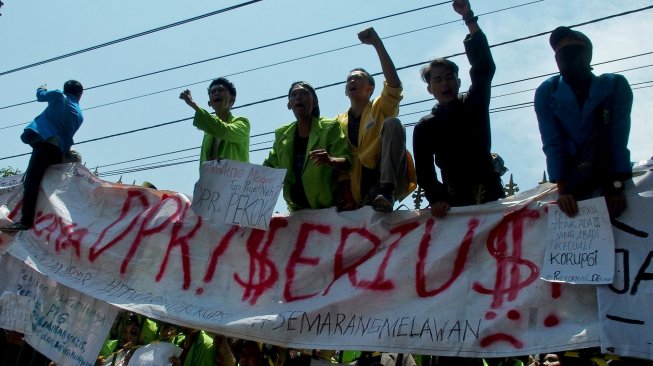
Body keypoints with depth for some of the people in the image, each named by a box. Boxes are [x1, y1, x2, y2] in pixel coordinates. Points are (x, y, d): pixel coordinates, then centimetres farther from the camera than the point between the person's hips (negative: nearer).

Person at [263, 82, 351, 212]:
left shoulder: (330, 128, -3)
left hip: (328, 207, -4)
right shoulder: (281, 135, 11)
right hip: (297, 209, 4)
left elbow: (346, 161, -12)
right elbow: (269, 167, 17)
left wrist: (330, 160, -33)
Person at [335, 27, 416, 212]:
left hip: (392, 179, -3)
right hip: (362, 188, 3)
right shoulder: (339, 122, 18)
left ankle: (387, 192, -37)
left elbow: (394, 84, -12)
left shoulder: (381, 108, 9)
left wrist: (376, 42, -17)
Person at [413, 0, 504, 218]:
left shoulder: (474, 105, 14)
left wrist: (470, 20, -6)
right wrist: (435, 198, -17)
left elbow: (484, 68, 0)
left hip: (487, 194, 0)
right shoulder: (424, 127, 12)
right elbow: (424, 171, 3)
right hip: (452, 201, 0)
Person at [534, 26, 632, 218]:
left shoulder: (615, 85, -1)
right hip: (573, 184, 0)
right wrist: (562, 191, -20)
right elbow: (552, 144, -8)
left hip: (609, 175, 0)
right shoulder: (547, 93, 0)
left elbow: (619, 139, -9)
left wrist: (617, 187, -22)